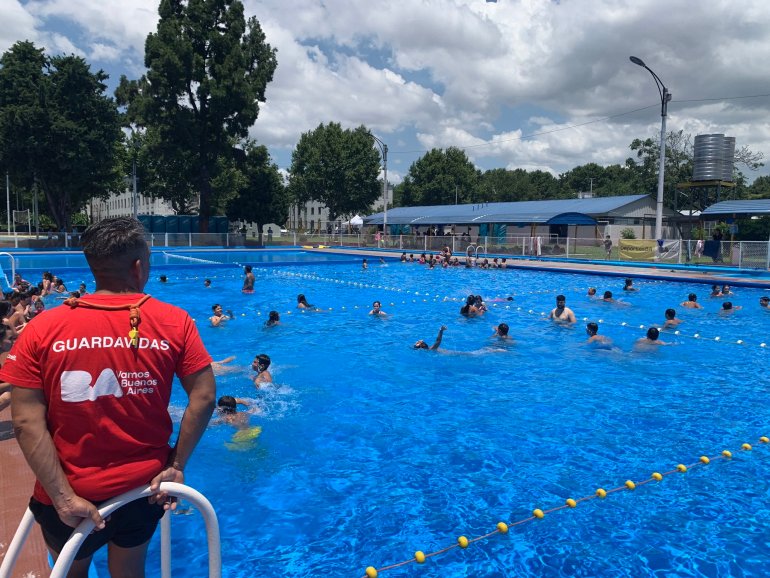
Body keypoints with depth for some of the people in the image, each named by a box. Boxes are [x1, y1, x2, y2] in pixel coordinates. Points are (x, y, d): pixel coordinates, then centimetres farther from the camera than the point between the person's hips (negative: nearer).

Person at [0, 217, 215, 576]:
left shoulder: (43, 328, -12)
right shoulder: (175, 322, -11)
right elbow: (204, 398, -13)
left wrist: (63, 496, -13)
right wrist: (177, 466, -4)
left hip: (70, 495, 0)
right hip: (145, 485, 1)